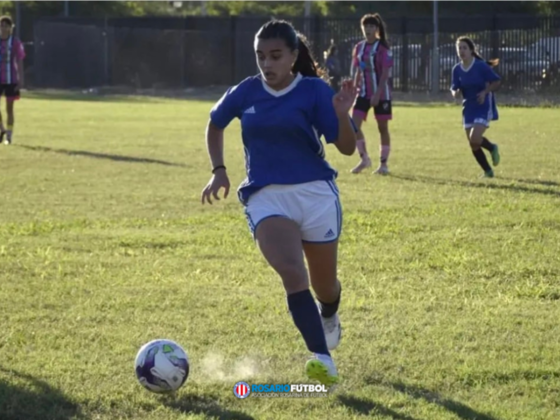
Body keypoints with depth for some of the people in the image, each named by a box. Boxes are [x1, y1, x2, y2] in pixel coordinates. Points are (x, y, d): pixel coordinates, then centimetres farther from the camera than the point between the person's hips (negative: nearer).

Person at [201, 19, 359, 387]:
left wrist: (343, 115, -28)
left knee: (323, 284, 15)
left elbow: (347, 148, -9)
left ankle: (329, 316, 54)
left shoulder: (314, 91, -6)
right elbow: (215, 124, 22)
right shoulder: (245, 92, 2)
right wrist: (219, 170, 11)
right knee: (291, 273, -25)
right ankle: (323, 360, -29)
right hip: (266, 196, 1)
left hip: (316, 193, 0)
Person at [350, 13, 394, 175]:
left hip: (381, 94, -5)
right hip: (364, 93, 5)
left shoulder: (383, 48, -10)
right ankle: (364, 158, 6)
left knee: (382, 128, 4)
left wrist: (377, 94, -20)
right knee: (354, 125, -7)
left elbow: (385, 73, -14)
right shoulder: (359, 47, 7)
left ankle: (383, 164, 12)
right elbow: (356, 71, 12)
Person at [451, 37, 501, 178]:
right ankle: (488, 171, 22)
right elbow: (454, 88, 3)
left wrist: (485, 92, -23)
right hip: (469, 107, 6)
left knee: (474, 139, -22)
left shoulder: (481, 66, -13)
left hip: (483, 106, -6)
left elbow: (496, 82, -8)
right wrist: (455, 92, -20)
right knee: (473, 144, 5)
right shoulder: (457, 69, 1)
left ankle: (492, 148, 12)